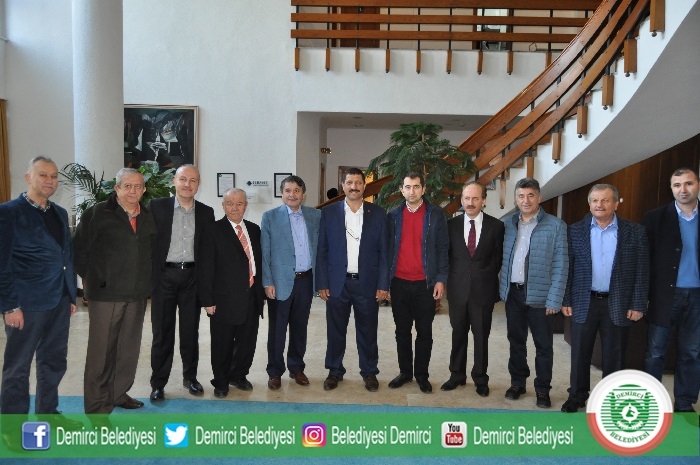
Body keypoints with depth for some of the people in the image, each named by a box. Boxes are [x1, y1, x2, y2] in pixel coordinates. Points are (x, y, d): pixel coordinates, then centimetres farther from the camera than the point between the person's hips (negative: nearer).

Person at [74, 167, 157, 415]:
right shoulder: (97, 214, -5)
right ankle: (97, 407, 11)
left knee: (130, 348, 13)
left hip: (137, 294, 5)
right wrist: (92, 278, -1)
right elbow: (79, 249, -4)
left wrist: (145, 280, 11)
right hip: (106, 293, -5)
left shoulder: (148, 217, 9)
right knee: (101, 350, 0)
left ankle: (119, 393, 29)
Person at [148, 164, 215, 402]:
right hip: (164, 275, -2)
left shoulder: (206, 212, 5)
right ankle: (158, 383, 18)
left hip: (192, 277, 2)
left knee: (191, 331, 11)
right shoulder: (157, 206, -1)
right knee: (162, 332, 6)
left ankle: (190, 376, 27)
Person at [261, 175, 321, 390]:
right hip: (281, 281, -2)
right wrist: (267, 282, -9)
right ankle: (275, 372, 20)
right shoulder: (270, 217, -2)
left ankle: (296, 368, 28)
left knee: (300, 327, 13)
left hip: (306, 280, 2)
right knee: (277, 329, 7)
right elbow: (264, 253, -4)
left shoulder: (315, 216, 4)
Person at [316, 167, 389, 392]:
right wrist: (322, 284, -3)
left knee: (367, 332, 9)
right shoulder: (328, 213, 1)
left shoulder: (378, 214, 2)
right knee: (335, 331, 10)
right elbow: (321, 251, 1)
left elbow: (384, 252, 1)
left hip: (367, 283, 0)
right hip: (337, 283, 0)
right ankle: (334, 372, 27)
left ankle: (369, 372, 26)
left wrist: (383, 284, -4)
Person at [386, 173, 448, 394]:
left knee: (424, 332, 7)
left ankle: (422, 375, 19)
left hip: (425, 283, -2)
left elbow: (442, 249, -1)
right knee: (402, 331, 11)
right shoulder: (393, 216, 6)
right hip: (399, 283, 2)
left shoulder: (436, 215, -1)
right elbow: (388, 248, 8)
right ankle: (405, 372, 24)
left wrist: (441, 279, -8)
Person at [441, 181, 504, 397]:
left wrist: (487, 276, -1)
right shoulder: (451, 225, 2)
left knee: (481, 335, 8)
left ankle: (480, 378, 22)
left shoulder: (496, 226, -2)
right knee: (458, 334, 12)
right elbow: (447, 255, 9)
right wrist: (453, 278, 2)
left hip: (483, 290, -1)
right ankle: (457, 375, 25)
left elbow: (499, 258, 4)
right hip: (458, 288, 2)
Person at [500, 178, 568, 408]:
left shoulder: (555, 225, -5)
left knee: (543, 344, 7)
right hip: (512, 292, 3)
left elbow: (560, 266, -8)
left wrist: (554, 300, -12)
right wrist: (501, 288, 1)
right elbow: (499, 258, 9)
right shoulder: (506, 223, 5)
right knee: (516, 340, 14)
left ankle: (543, 389, 22)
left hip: (540, 294, -3)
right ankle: (517, 382, 30)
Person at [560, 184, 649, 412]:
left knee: (614, 356, 11)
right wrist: (565, 300, -2)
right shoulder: (575, 230, 0)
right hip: (583, 302, 1)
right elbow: (567, 267, 1)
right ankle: (577, 396, 25)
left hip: (618, 304, 0)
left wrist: (638, 305, -5)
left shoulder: (635, 232, -2)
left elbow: (642, 271, -1)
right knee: (580, 354, 10)